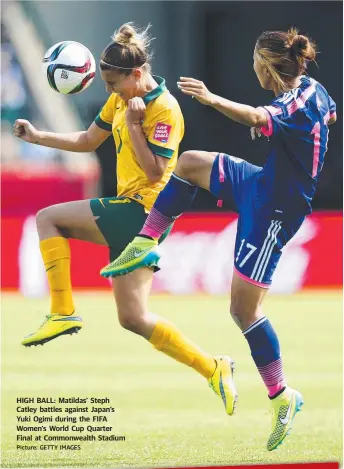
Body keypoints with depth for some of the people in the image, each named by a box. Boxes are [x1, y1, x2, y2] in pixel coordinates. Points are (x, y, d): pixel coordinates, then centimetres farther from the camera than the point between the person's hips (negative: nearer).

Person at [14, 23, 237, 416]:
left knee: (49, 218, -9)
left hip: (142, 212, -9)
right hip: (130, 211, 9)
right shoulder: (122, 100, 12)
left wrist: (133, 125, -21)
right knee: (133, 317, 7)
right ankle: (212, 369, 8)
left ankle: (63, 312, -8)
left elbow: (156, 171, -20)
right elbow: (88, 140, 23)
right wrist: (37, 137, 14)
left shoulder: (164, 110, -15)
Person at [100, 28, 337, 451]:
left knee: (244, 308, -6)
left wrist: (213, 100, -65)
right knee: (190, 163, 16)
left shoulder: (296, 104, -29)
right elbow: (330, 114, 24)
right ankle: (145, 245, 19)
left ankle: (282, 397, 1)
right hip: (261, 182, 10)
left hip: (273, 209, -10)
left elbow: (257, 118, -51)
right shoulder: (312, 89, -1)